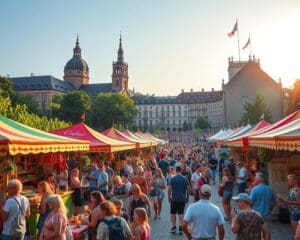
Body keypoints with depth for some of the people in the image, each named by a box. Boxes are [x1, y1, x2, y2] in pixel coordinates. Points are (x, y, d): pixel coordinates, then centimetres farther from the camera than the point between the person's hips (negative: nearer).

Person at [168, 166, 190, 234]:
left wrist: (169, 197, 2)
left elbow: (169, 189, -10)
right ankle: (181, 228, 4)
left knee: (173, 213, 13)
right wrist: (187, 197, 13)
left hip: (174, 199, -2)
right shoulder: (185, 179, -1)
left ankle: (174, 226, 7)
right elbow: (188, 189, 2)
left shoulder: (172, 179, -8)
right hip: (182, 199, 2)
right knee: (181, 214, 7)